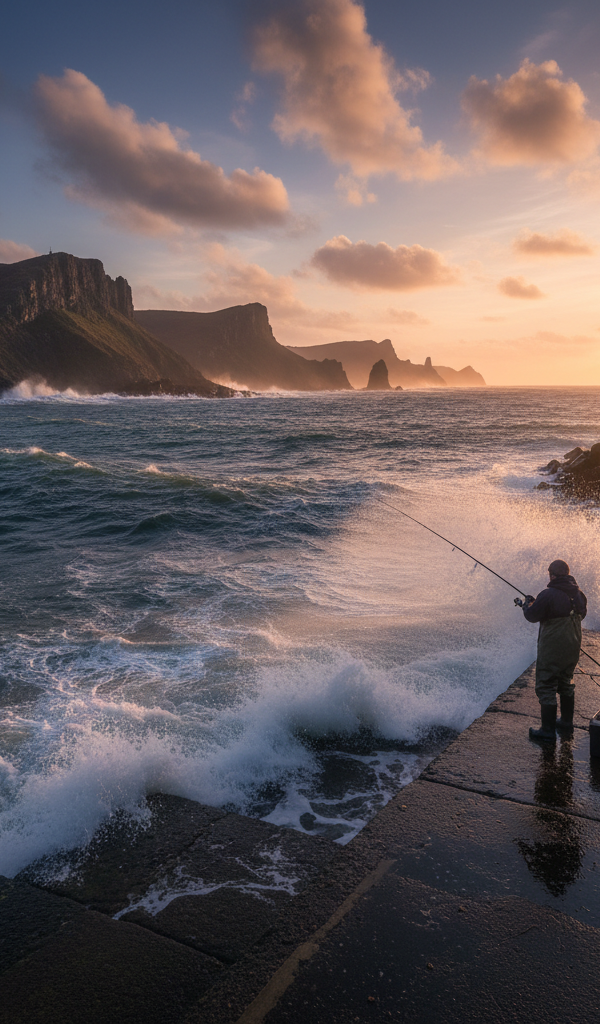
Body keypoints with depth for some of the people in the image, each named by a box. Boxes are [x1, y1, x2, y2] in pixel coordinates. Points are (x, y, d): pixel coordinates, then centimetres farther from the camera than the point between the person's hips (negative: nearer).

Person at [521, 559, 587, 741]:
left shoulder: (548, 595, -20)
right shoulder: (579, 594, 2)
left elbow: (532, 616, -11)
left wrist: (528, 602, 8)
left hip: (551, 651, -8)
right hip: (572, 649, 8)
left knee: (546, 687, -1)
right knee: (565, 683, 24)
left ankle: (548, 731, 1)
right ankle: (566, 721, 36)